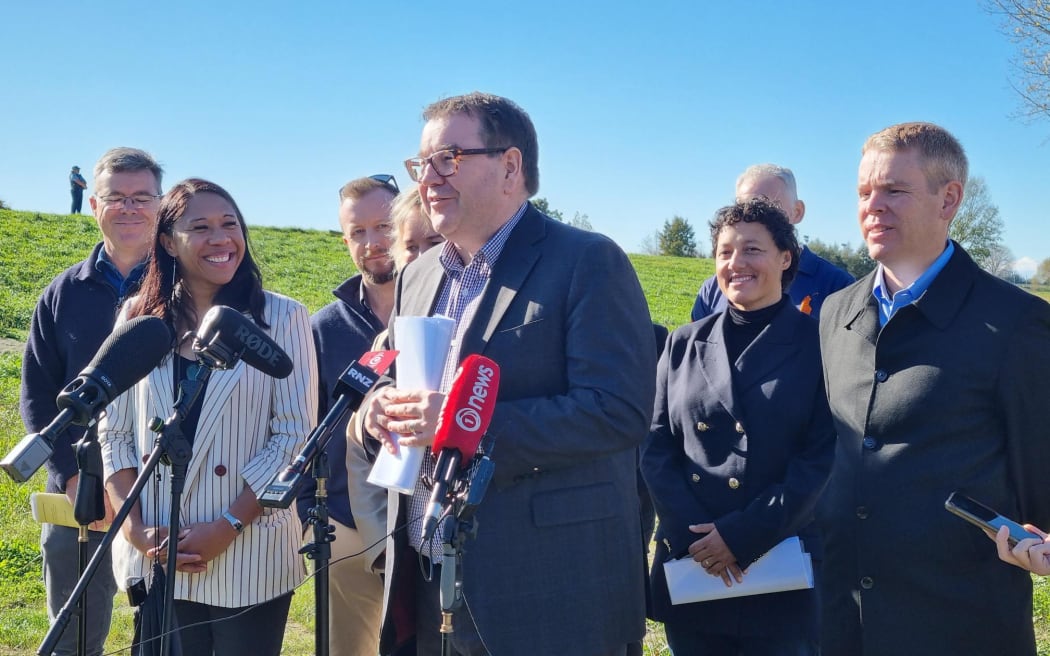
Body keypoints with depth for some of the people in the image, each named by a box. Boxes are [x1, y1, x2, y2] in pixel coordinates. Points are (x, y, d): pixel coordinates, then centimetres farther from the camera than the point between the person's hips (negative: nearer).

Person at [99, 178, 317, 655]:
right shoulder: (139, 317, 5)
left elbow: (294, 435, -7)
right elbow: (113, 433, 6)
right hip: (154, 558, 2)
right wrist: (135, 528, -6)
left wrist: (229, 526, -13)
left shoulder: (281, 317, -3)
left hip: (249, 559, -2)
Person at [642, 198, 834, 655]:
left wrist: (743, 535, -15)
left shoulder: (819, 344, -2)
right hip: (691, 571, 3)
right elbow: (657, 447, 5)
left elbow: (824, 456, -9)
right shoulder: (684, 344, 9)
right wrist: (689, 532, -10)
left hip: (784, 575, -3)